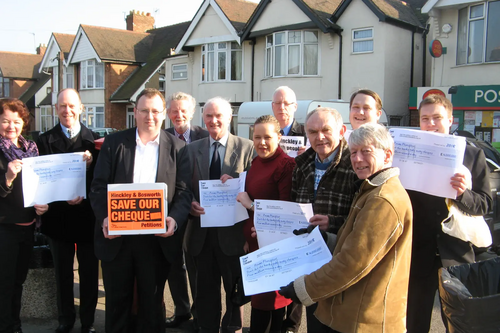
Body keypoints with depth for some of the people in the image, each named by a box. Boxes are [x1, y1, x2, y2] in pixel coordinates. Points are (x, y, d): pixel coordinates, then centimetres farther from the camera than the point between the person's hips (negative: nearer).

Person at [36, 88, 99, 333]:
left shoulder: (94, 139, 0)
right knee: (62, 272, 15)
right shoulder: (45, 140, 1)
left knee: (89, 271, 9)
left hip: (87, 214, 0)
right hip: (59, 215, 1)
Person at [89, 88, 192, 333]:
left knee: (152, 302, 13)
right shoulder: (114, 143, 4)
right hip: (116, 237, 1)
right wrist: (104, 217, -16)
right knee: (117, 301, 14)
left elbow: (184, 191, -2)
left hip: (157, 238, 0)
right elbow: (99, 186, 0)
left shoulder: (177, 147, 3)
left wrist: (175, 219, -20)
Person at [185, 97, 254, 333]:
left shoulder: (247, 147, -3)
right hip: (201, 231, 3)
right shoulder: (192, 149, 7)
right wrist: (190, 203, -14)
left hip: (232, 231, -2)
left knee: (235, 287, 13)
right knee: (205, 289, 15)